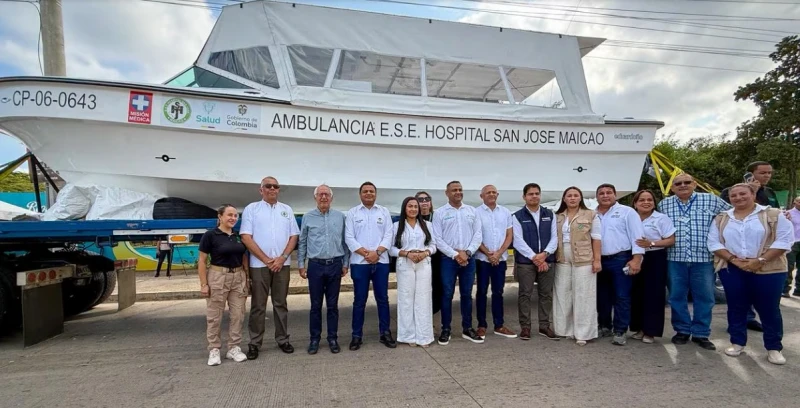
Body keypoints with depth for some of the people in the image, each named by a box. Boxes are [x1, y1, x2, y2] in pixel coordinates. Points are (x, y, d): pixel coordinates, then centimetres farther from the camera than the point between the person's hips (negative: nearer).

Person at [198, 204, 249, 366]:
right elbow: (202, 261, -6)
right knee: (214, 316, 5)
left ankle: (234, 348, 19)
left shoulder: (239, 236, 8)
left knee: (238, 315, 7)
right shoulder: (210, 235, -7)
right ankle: (214, 350, 18)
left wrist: (247, 280, 10)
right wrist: (203, 284, -11)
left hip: (238, 278, 5)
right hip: (217, 277, -5)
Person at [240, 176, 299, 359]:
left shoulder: (287, 210, 10)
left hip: (282, 264, 3)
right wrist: (266, 260, -11)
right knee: (258, 305, 4)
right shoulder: (251, 209, 1)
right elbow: (246, 237, -6)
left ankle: (283, 339, 20)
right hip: (259, 264, -2)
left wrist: (282, 258, -7)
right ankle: (254, 343, 14)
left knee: (281, 303, 10)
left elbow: (294, 236, 7)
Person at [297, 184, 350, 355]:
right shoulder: (307, 217, 2)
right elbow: (302, 243, 6)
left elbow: (345, 241, 7)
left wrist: (345, 264, 5)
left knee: (333, 305, 8)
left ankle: (333, 338, 19)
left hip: (335, 265, 1)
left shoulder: (340, 216, 4)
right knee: (316, 305, 7)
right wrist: (301, 265, 4)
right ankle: (314, 339, 19)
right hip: (315, 265, 0)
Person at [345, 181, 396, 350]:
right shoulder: (352, 213, 4)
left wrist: (377, 252, -13)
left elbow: (388, 235, 1)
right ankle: (357, 335, 15)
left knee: (383, 298, 8)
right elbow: (349, 237, -3)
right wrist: (365, 253, -13)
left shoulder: (384, 212, 8)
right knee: (359, 300, 5)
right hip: (359, 262, -1)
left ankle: (385, 333, 19)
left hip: (381, 262, 2)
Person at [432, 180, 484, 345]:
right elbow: (437, 239, -6)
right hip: (448, 259, -3)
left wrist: (467, 253, -9)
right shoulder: (440, 213, -1)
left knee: (467, 294, 10)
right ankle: (445, 330, 13)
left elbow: (477, 234, 4)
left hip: (469, 258, 3)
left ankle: (467, 329, 21)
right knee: (447, 294, 2)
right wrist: (455, 255, -12)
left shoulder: (472, 211, 8)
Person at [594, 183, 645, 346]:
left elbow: (637, 236, -8)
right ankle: (605, 326, 26)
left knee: (621, 297, -1)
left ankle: (620, 331, 7)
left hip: (621, 259, -4)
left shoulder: (626, 212, -1)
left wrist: (636, 259, -16)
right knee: (602, 296, 13)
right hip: (600, 261, 5)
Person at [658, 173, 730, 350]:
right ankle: (682, 330, 22)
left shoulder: (711, 200, 2)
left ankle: (701, 333, 19)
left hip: (703, 257, -1)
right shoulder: (664, 204, 6)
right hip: (675, 258, 1)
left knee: (704, 297, 6)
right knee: (677, 296, 7)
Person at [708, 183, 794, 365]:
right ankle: (737, 343, 21)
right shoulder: (721, 219, 7)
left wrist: (760, 261, -16)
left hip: (768, 271, -2)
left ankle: (774, 348, 18)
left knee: (769, 309, 4)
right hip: (732, 271, 2)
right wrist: (733, 259, -11)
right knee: (736, 308, 8)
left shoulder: (773, 215, -1)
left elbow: (785, 239, -8)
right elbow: (714, 243, 3)